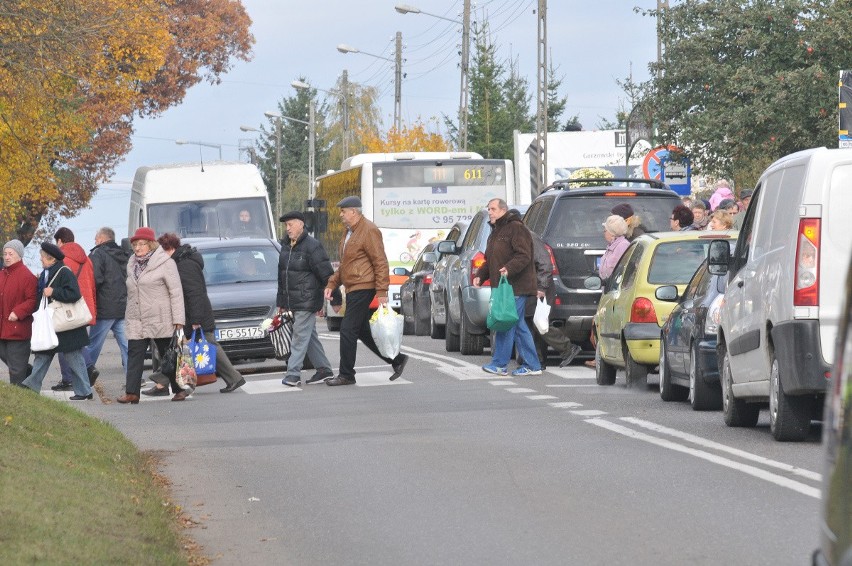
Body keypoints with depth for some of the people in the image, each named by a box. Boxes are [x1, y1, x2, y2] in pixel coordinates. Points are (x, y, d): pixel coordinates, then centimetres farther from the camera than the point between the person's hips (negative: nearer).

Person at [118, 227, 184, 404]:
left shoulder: (165, 263, -5)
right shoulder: (132, 264, 15)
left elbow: (176, 292, -8)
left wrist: (178, 319, -14)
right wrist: (129, 315, 17)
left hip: (161, 320, -5)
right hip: (136, 322, 5)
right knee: (134, 355, -4)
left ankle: (179, 388, 12)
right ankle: (131, 392, -9)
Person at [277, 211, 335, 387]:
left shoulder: (312, 246, -12)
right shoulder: (286, 248, 15)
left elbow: (326, 274, -12)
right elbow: (282, 276, 22)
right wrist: (281, 302, 21)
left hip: (307, 300, -9)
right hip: (293, 302, 9)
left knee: (300, 335, -9)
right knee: (309, 336, 12)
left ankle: (293, 373, -10)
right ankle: (324, 369, 19)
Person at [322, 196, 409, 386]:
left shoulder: (369, 231, -13)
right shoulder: (349, 232, 18)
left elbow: (381, 263, -16)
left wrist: (382, 292, -20)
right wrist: (331, 284, 14)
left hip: (362, 289, -10)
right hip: (353, 290, 10)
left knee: (348, 331, -9)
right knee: (363, 331, 12)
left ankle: (346, 375, -3)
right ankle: (396, 360, 21)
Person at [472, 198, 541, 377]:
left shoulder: (516, 228, -9)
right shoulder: (495, 233, 23)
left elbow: (524, 256, -18)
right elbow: (489, 260, 26)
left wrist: (509, 269, -32)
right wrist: (480, 275, 10)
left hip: (516, 287, -10)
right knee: (518, 326, 8)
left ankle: (499, 364, -5)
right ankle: (532, 366, 10)